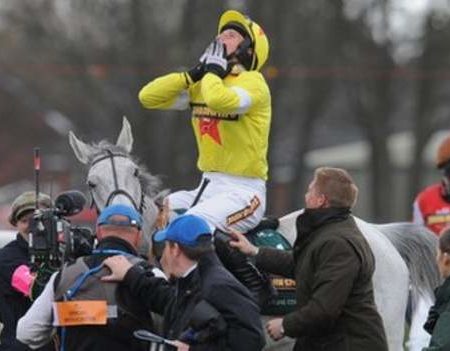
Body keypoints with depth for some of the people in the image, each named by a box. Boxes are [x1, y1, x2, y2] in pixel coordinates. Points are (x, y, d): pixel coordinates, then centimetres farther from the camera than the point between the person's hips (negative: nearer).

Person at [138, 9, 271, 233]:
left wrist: (213, 70, -11)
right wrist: (194, 74, 1)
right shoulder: (201, 85, 15)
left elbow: (219, 100, -31)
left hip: (241, 191, -8)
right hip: (207, 188, 8)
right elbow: (148, 97, 7)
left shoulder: (252, 81, -8)